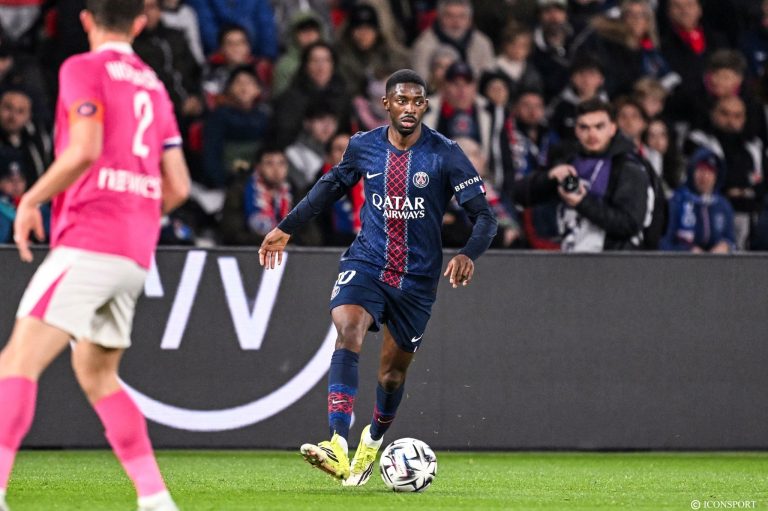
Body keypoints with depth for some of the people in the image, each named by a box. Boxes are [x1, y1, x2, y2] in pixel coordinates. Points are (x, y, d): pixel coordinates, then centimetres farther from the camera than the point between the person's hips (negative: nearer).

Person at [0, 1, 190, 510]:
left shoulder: (84, 69, -1)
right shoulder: (154, 85, 19)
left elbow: (85, 150, -16)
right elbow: (177, 186, 15)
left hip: (88, 243, -7)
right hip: (136, 255, 8)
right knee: (97, 377, 19)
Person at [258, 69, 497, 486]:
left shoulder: (445, 155, -11)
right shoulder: (363, 147, -1)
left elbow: (485, 217, -10)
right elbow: (333, 185, 19)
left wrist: (468, 254, -29)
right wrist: (287, 228, 20)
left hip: (417, 277, -1)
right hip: (366, 263, 1)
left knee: (392, 373, 9)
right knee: (348, 329, -29)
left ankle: (373, 440, 44)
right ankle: (338, 447, -39)